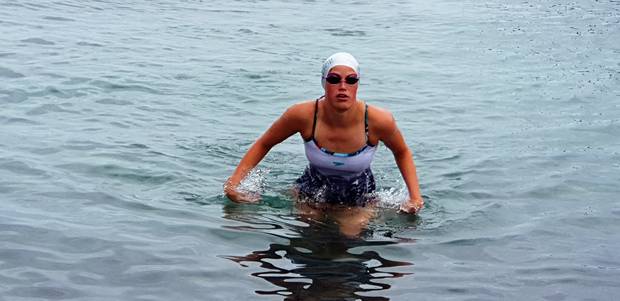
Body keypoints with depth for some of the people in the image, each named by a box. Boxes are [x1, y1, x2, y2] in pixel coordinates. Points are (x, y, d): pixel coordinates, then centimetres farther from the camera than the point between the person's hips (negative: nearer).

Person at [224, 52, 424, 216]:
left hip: (359, 200, 0)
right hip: (311, 195, 1)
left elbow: (402, 153, -3)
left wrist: (415, 196, -12)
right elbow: (263, 145, -8)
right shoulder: (303, 115, -27)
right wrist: (233, 183, -15)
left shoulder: (379, 120, -27)